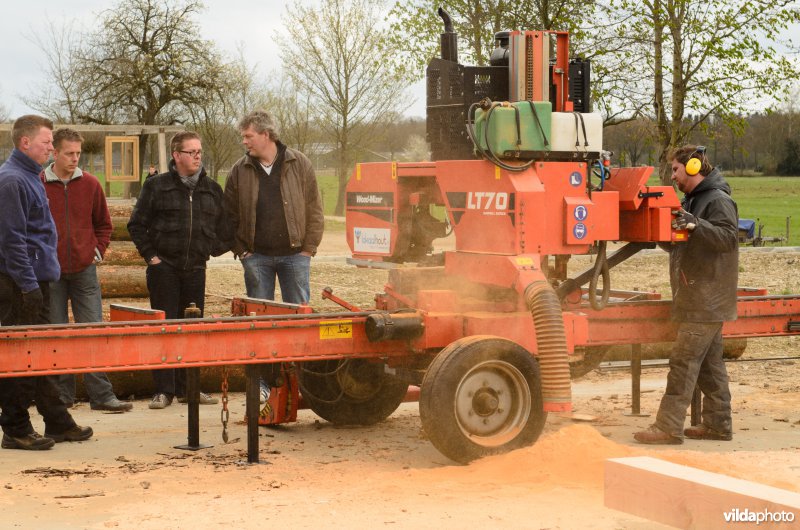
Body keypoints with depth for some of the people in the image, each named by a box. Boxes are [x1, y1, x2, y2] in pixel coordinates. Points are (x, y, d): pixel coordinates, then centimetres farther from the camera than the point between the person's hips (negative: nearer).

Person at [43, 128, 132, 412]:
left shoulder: (90, 184, 4)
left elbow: (103, 224, 15)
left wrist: (98, 252, 5)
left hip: (84, 270, 1)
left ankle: (102, 394, -1)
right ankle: (62, 395, 12)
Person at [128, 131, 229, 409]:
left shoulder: (212, 189, 10)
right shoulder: (157, 186, 0)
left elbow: (223, 229, 17)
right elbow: (136, 225, 2)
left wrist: (213, 250, 6)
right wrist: (150, 255, -3)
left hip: (195, 269, 3)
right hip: (164, 268, -3)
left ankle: (187, 387, 16)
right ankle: (163, 389, 3)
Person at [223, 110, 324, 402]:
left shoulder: (299, 164, 1)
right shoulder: (240, 171, 4)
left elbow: (314, 210, 2)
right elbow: (230, 216, 8)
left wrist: (309, 248, -4)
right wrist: (241, 250, 0)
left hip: (294, 254, -1)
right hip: (257, 257, 1)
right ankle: (260, 383, 9)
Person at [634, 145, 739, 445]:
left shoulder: (719, 201, -12)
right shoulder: (691, 200, 19)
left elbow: (728, 237, -26)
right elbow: (678, 240, 26)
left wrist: (696, 225, -37)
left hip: (706, 302, -10)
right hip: (700, 299, 10)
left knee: (684, 361, -11)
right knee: (710, 363, 12)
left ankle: (668, 427, -12)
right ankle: (718, 423, 17)